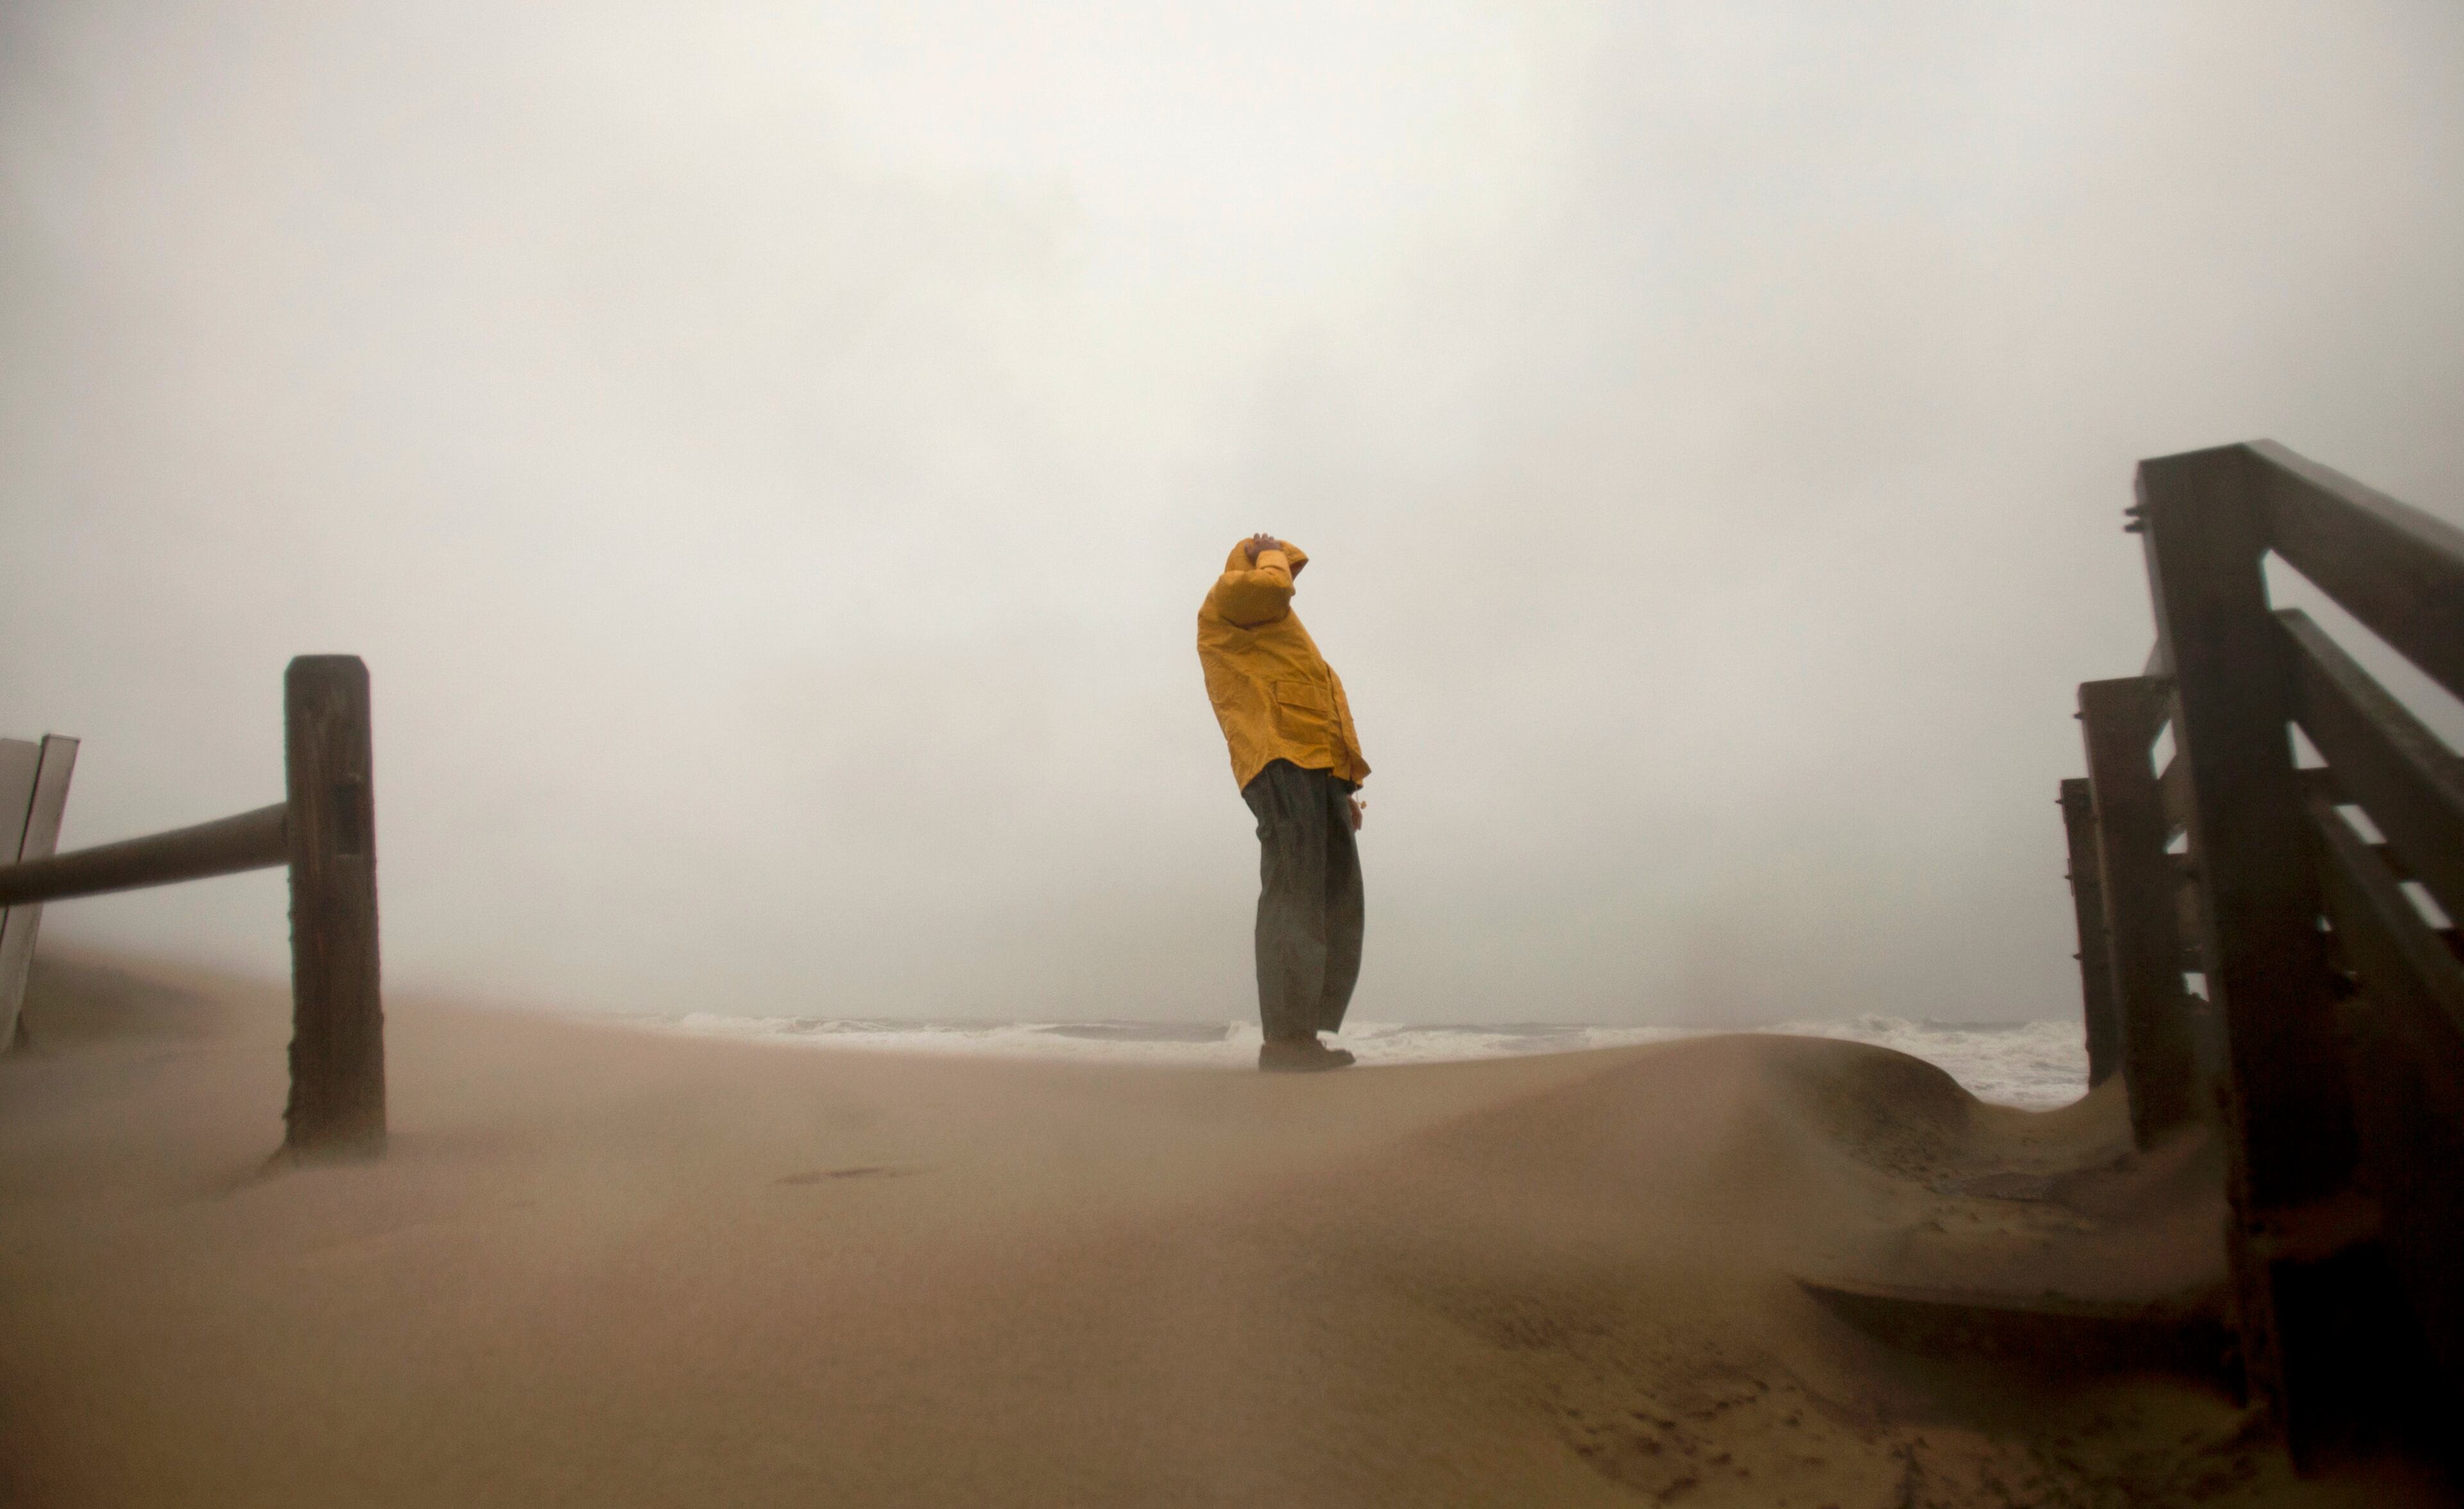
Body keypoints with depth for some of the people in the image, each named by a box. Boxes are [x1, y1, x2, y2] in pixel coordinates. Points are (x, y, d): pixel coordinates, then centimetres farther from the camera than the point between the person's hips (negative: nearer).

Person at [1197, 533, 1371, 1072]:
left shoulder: (1273, 632, 37)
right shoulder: (1226, 596, 12)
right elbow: (1272, 585, -13)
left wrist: (1340, 789, 20)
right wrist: (1272, 555, 11)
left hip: (1319, 772, 9)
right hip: (1282, 764, -9)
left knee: (1338, 906, 4)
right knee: (1295, 897, -17)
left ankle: (1310, 1033, 4)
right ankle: (1286, 1037, -18)